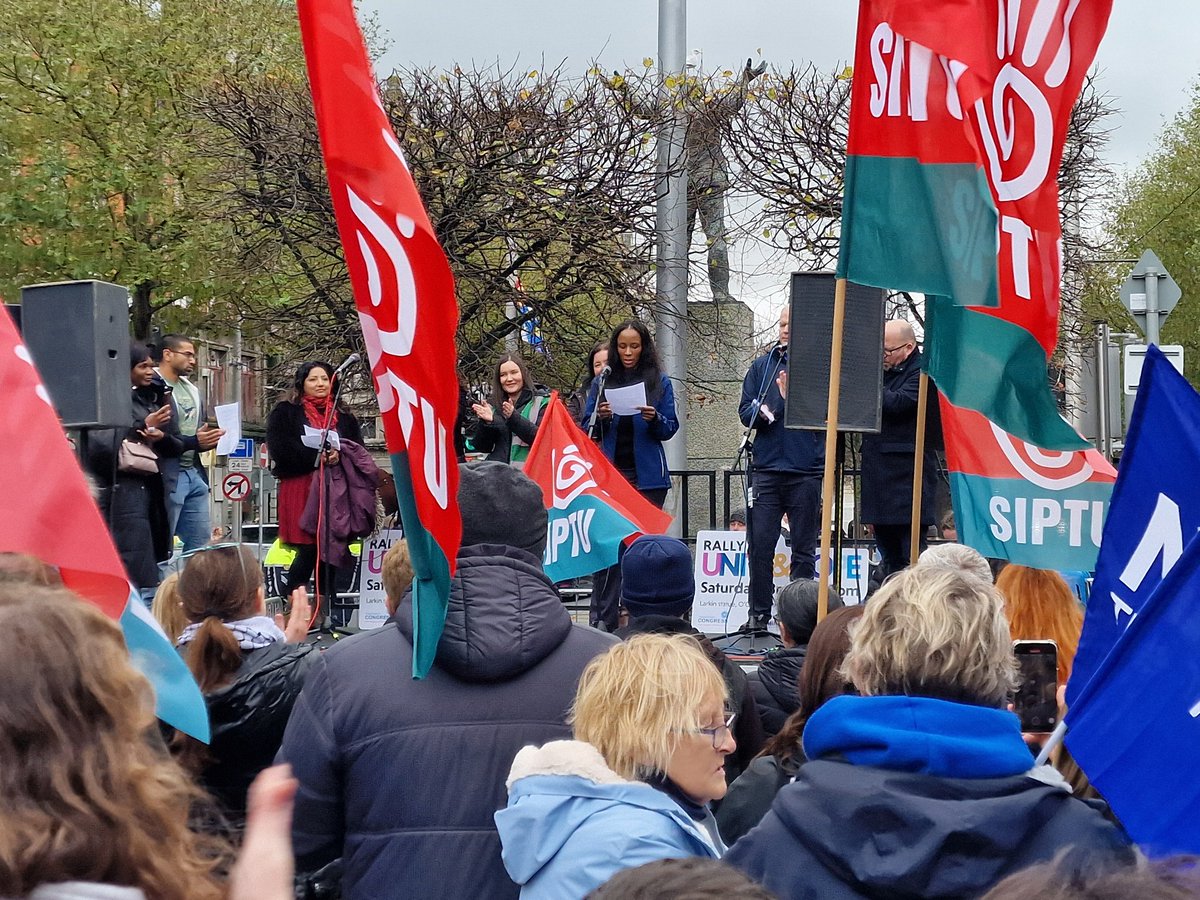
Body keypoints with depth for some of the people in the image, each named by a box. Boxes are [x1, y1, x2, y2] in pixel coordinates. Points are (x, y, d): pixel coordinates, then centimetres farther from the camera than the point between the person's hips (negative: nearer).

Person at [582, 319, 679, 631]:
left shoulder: (660, 382, 6)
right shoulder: (602, 382, 9)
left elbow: (671, 429, 4)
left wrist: (654, 419, -17)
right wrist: (600, 417, -12)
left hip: (647, 475, -1)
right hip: (609, 473, 1)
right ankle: (603, 617, -5)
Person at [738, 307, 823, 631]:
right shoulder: (762, 365, 12)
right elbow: (745, 411, 10)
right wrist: (760, 412, -11)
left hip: (806, 471, -3)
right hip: (767, 467, 3)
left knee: (804, 549, 6)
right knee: (760, 544, 1)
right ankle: (759, 614, 7)